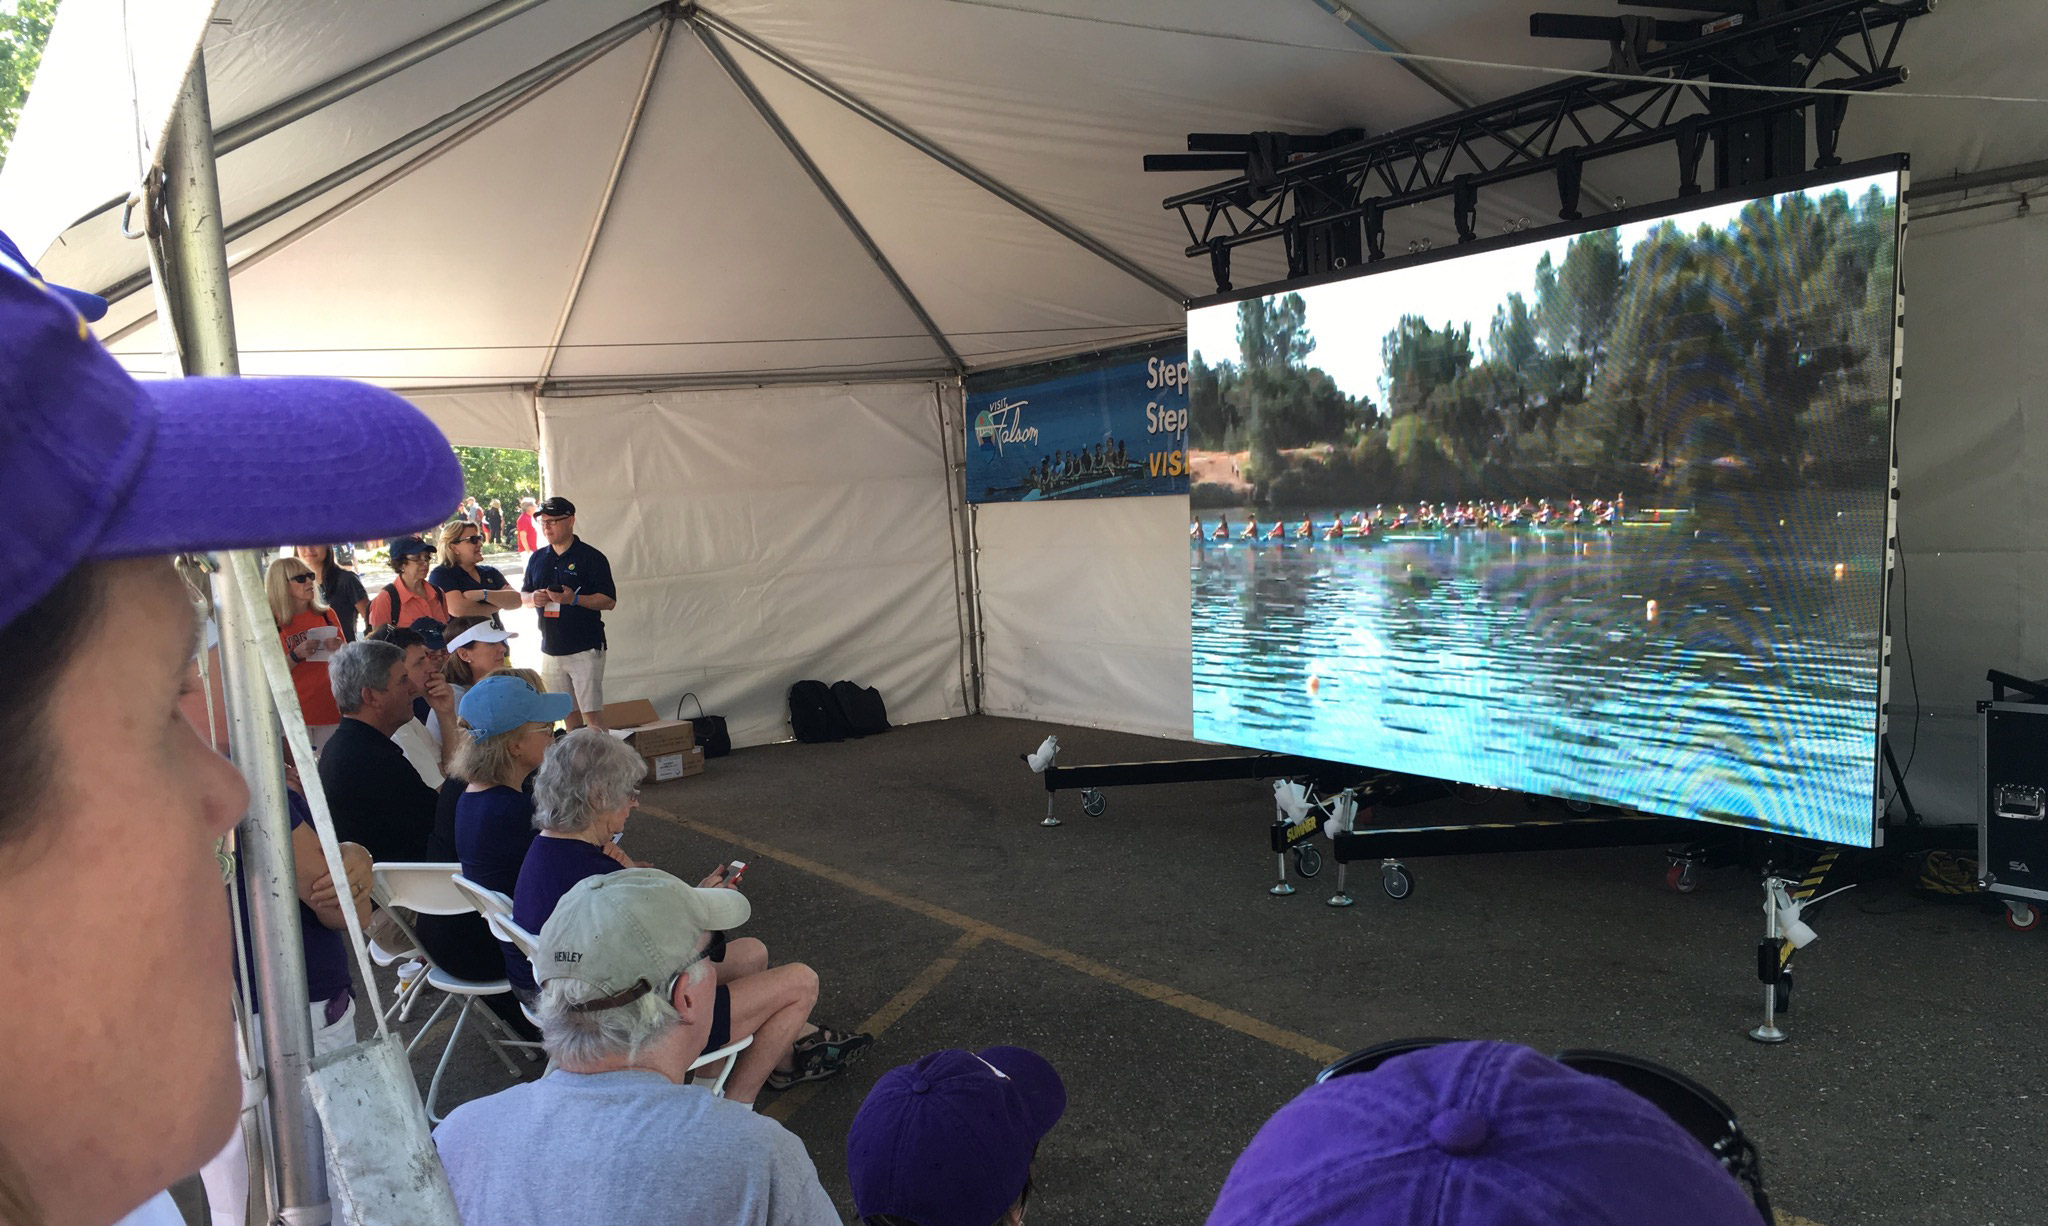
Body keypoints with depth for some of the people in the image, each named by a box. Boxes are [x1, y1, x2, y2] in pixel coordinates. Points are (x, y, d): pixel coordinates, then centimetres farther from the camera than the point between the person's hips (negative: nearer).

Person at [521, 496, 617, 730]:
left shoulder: (591, 557, -6)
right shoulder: (537, 558, 12)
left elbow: (609, 601, -9)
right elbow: (523, 595, 19)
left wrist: (574, 599, -23)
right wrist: (533, 598, -5)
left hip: (585, 649, -6)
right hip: (550, 648, 6)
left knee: (591, 713, -10)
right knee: (568, 711, 12)